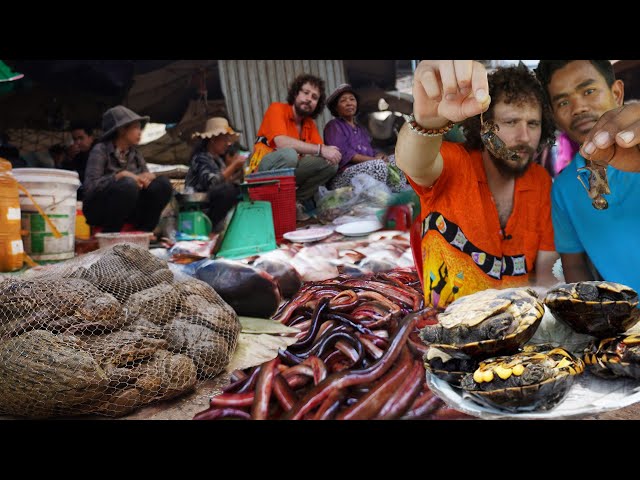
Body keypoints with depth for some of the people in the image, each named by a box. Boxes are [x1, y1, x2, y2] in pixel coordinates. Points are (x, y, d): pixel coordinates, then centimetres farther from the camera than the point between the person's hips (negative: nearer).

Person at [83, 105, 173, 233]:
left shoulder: (136, 154, 8)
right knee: (128, 184, -35)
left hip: (127, 209, 5)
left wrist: (147, 178, -20)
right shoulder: (100, 150, -10)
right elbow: (89, 187, -21)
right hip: (98, 210, -5)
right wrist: (120, 175, -27)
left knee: (163, 184, -13)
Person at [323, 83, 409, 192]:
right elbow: (343, 153, -12)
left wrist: (379, 155, -6)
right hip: (341, 176, -8)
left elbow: (371, 152, 20)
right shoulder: (333, 126, 4)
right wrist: (373, 159, -14)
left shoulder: (361, 129, 29)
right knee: (379, 165, -30)